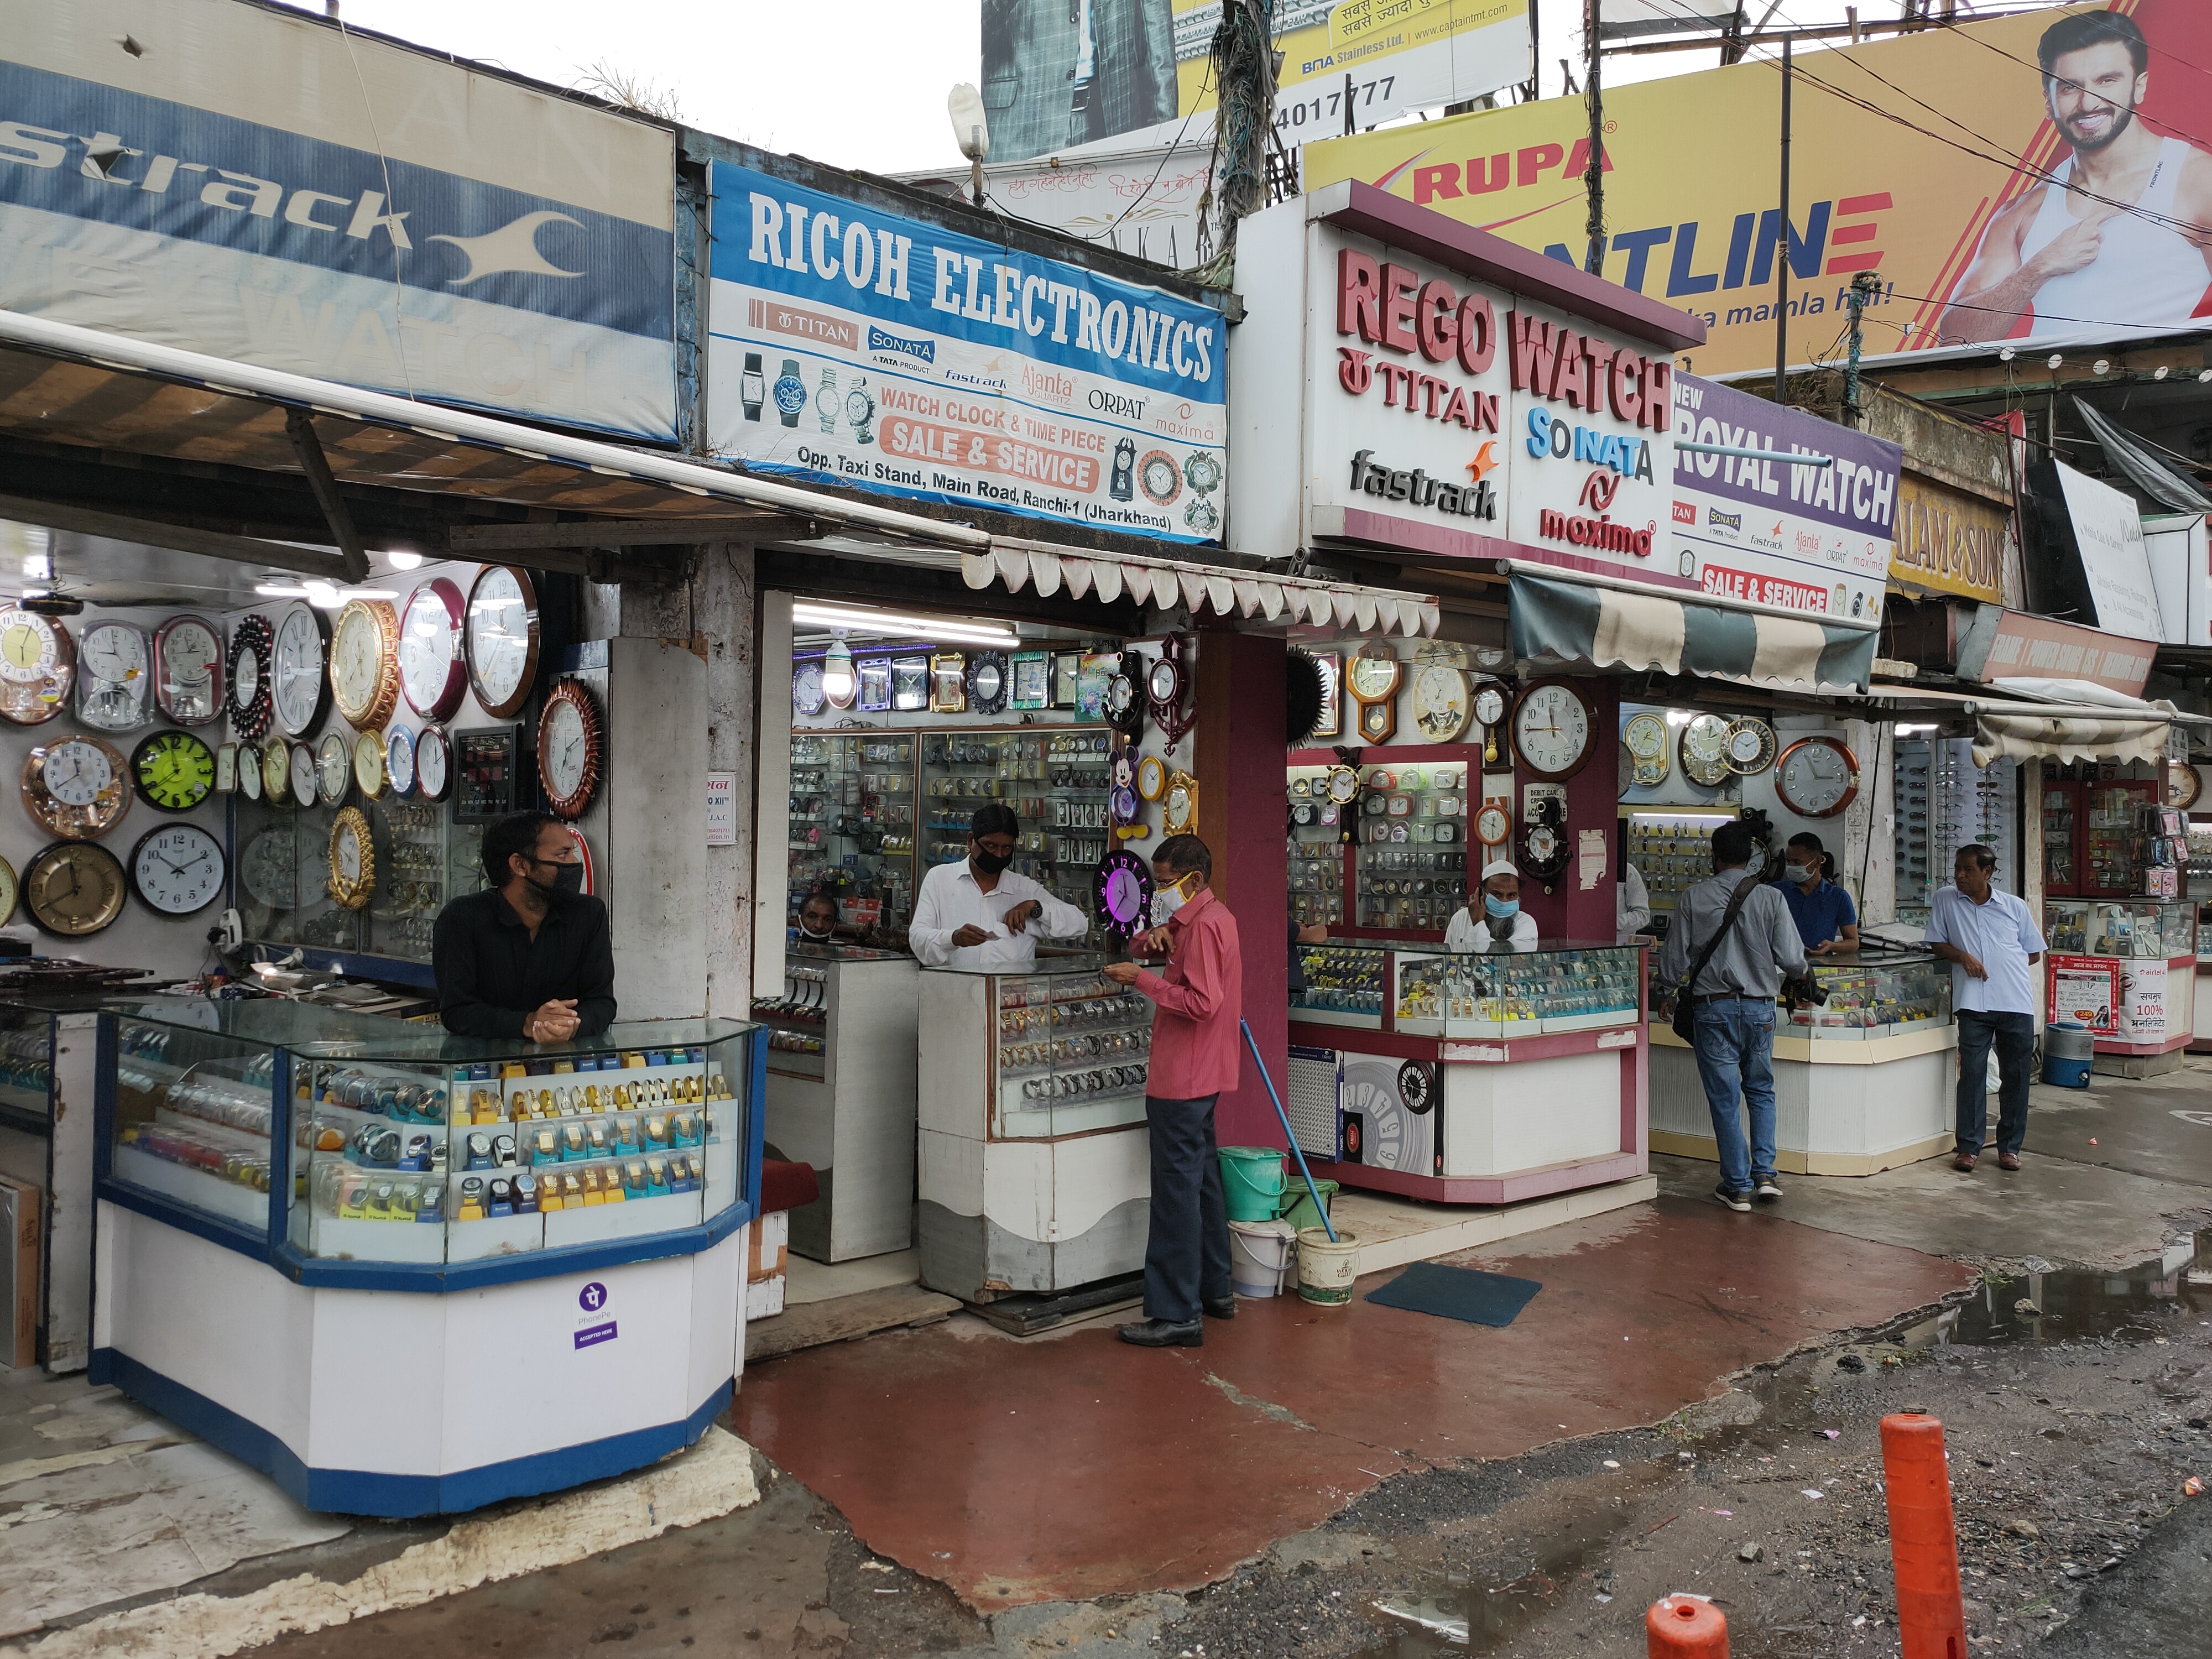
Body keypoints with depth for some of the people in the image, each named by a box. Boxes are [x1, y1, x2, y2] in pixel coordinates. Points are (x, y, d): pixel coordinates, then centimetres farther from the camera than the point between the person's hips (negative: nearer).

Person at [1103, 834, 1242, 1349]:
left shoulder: (1204, 925, -17)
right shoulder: (1213, 916, 14)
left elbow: (1201, 1001, -25)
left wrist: (1141, 979, -20)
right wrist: (1168, 936, 12)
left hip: (1183, 1080, -11)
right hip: (1202, 1075, 11)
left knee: (1177, 1192, -8)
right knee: (1202, 1180, 19)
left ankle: (1177, 1316, -5)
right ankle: (1215, 1291, 30)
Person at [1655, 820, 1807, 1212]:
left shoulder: (1693, 899, -4)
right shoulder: (1770, 898, -3)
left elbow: (1674, 962, -2)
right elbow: (1793, 961, -5)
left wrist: (1661, 977, 21)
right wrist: (1794, 970, 19)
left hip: (1713, 1007, -1)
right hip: (1760, 1007, 1)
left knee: (1724, 1098, 6)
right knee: (1761, 1091, 19)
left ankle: (1738, 1186, 10)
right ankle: (1765, 1173, 11)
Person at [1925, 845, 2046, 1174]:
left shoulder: (2016, 907, 10)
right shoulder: (1945, 901, 8)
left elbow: (2034, 953, 16)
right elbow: (1937, 944, 10)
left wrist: (2005, 966, 1)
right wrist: (1963, 956, -9)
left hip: (2017, 1003, 1)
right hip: (1973, 1004, -1)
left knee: (2016, 1076, 5)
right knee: (1972, 1073, -5)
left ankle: (2009, 1147, 15)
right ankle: (1968, 1147, 2)